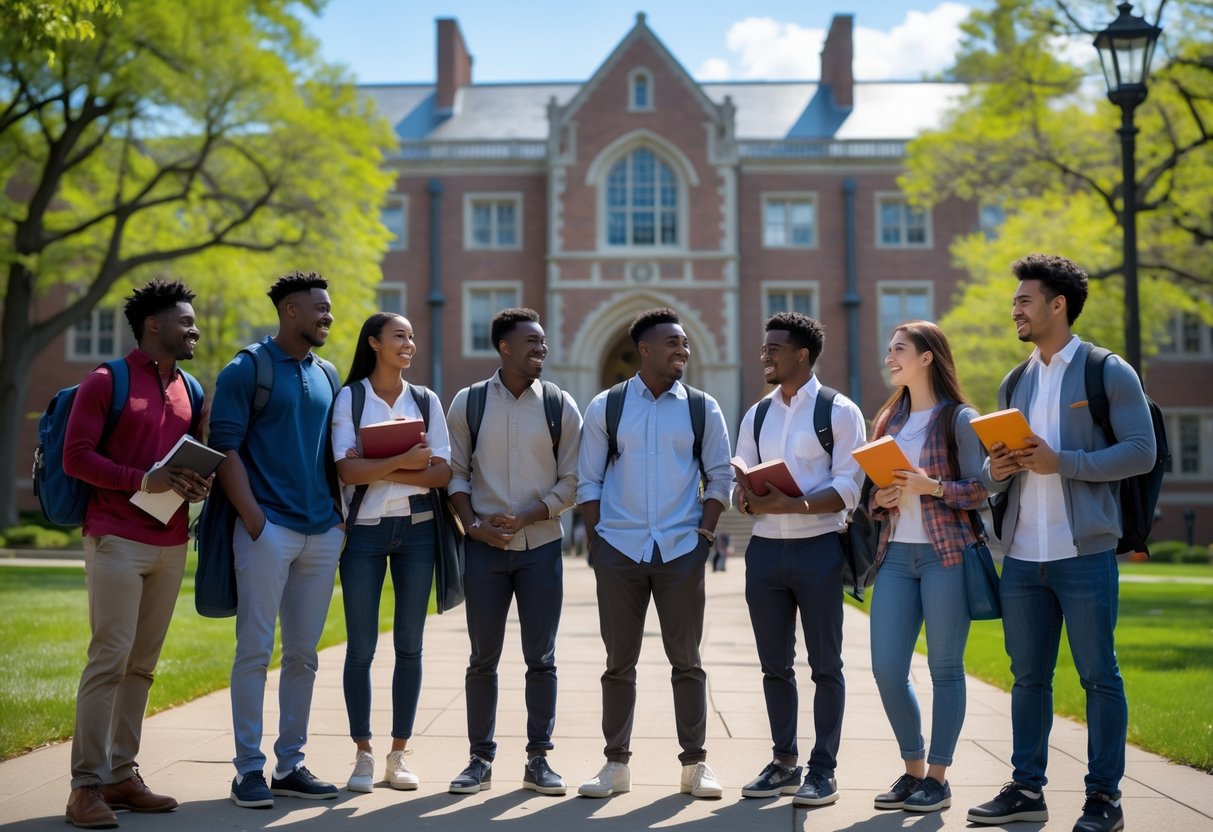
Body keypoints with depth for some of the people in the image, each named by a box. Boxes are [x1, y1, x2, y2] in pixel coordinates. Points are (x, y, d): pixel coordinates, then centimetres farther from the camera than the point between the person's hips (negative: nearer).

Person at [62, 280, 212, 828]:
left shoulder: (190, 390, 16)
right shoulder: (106, 382, -3)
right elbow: (76, 456, -8)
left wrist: (200, 484, 0)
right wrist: (143, 480, -18)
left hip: (171, 544, 6)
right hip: (117, 540, -6)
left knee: (143, 664, 7)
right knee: (109, 658, -9)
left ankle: (122, 775, 13)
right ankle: (87, 785, -4)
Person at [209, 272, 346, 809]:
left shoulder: (327, 375, 16)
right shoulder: (247, 370, -2)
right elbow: (224, 447, -8)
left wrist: (340, 512, 8)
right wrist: (252, 518, -15)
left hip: (322, 532, 6)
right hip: (269, 528, -6)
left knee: (303, 653, 9)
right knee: (255, 650, -3)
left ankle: (291, 764, 17)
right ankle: (249, 769, 5)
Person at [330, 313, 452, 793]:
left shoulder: (426, 401, 9)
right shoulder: (348, 399, 0)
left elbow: (442, 472, -2)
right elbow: (348, 470, -11)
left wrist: (378, 470, -11)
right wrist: (407, 460, -14)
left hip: (417, 529, 3)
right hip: (365, 529, -3)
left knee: (410, 644, 5)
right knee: (361, 645, -1)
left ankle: (399, 753, 14)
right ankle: (363, 754, 10)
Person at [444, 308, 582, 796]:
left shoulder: (560, 406, 1)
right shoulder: (469, 402, 2)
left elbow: (571, 481, 0)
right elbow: (456, 473, 5)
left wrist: (524, 518, -11)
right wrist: (473, 524, -9)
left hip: (541, 544, 0)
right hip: (485, 546, 0)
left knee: (541, 658, 4)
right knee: (483, 658, 6)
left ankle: (538, 760, 14)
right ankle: (480, 760, 15)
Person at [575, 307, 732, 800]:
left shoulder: (702, 408, 5)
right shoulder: (605, 407, 3)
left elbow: (720, 477, 8)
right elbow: (589, 482, 5)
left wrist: (705, 536, -1)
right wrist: (596, 542, -1)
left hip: (681, 550, 0)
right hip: (619, 550, 0)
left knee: (686, 660, 5)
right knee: (619, 662, 7)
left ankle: (694, 764, 14)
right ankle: (616, 764, 16)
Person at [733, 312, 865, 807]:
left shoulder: (838, 412, -3)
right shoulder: (756, 415, 14)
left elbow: (847, 489, -12)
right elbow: (740, 483, 13)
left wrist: (794, 504, -25)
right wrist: (748, 499, -11)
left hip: (818, 548, -5)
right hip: (765, 548, 6)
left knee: (825, 664, 1)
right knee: (775, 664, 11)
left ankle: (823, 770, 8)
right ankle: (784, 763, 21)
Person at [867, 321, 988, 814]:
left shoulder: (958, 419, -1)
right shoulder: (889, 420, 16)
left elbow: (981, 490, -5)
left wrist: (932, 486, -18)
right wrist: (881, 500, -1)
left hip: (947, 553, -5)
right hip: (896, 554, 6)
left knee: (945, 668, 1)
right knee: (886, 668, 1)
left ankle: (937, 777, 11)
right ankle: (913, 769, 17)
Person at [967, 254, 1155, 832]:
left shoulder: (1108, 372, -2)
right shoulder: (1014, 384, 15)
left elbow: (1141, 452, -9)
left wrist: (1062, 463, -18)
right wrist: (994, 473, -5)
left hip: (1084, 552, -6)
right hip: (1022, 556, 6)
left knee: (1099, 676, 1)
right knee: (1028, 676, 10)